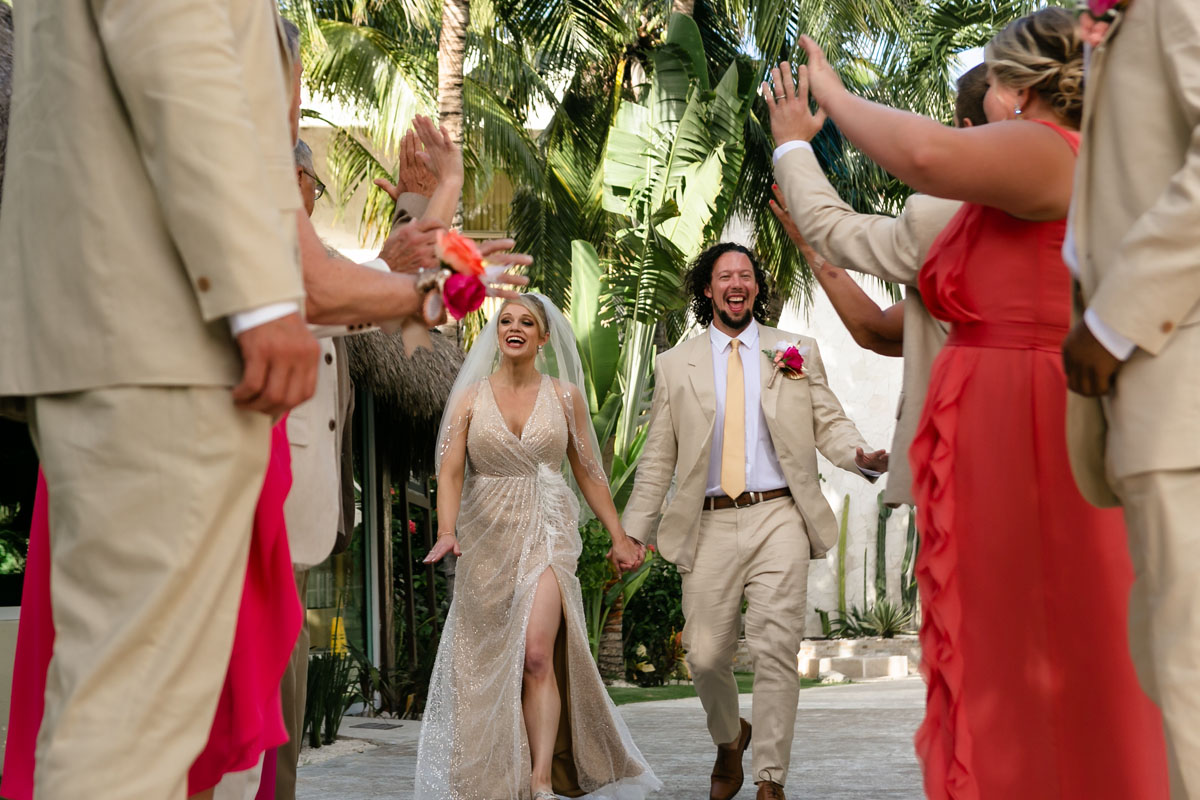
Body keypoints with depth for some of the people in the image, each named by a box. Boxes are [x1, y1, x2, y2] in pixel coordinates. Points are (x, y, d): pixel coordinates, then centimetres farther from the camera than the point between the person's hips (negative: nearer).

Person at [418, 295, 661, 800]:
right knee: (489, 663, 6)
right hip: (487, 536, 1)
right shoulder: (470, 396, 2)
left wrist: (618, 537, 9)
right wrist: (446, 530, -23)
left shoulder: (565, 395, 4)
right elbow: (450, 470, -7)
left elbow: (588, 472, 10)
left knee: (537, 654, -16)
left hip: (547, 531, -1)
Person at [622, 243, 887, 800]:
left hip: (777, 519, -1)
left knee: (776, 649, -11)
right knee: (705, 655, 1)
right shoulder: (675, 364, 13)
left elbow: (829, 424, 6)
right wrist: (632, 532, 6)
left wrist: (861, 455, -16)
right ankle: (729, 741, 33)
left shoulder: (796, 352, 12)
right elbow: (658, 458, 12)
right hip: (710, 525, 1)